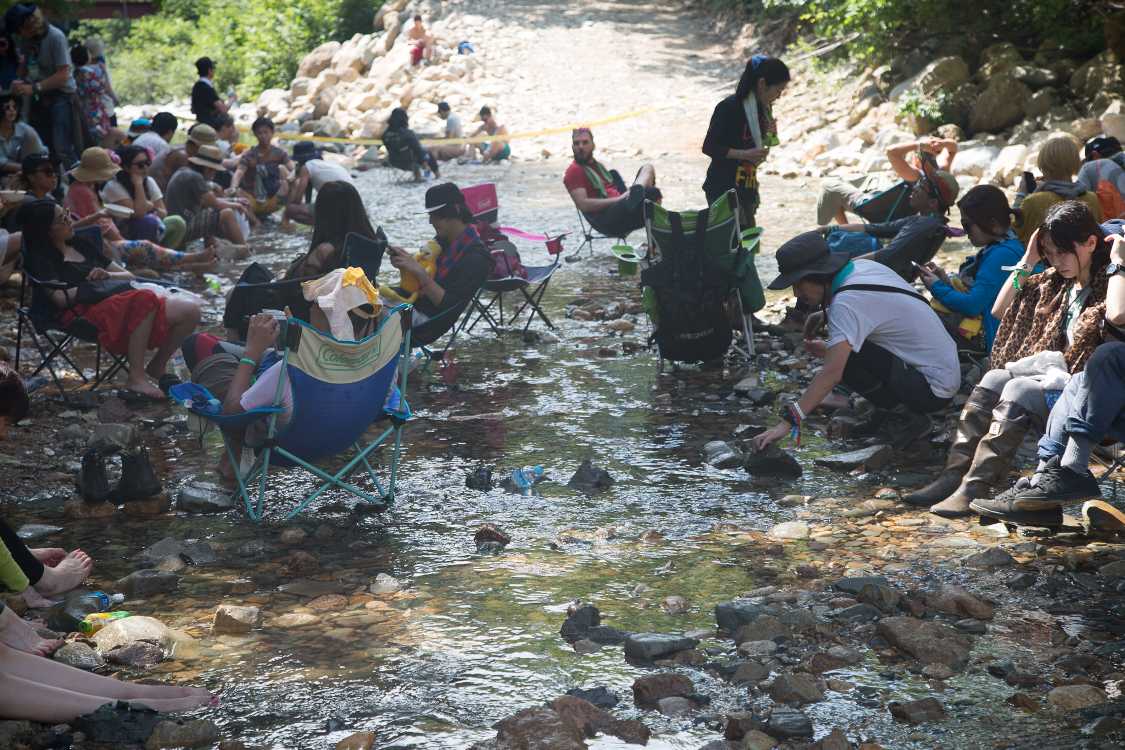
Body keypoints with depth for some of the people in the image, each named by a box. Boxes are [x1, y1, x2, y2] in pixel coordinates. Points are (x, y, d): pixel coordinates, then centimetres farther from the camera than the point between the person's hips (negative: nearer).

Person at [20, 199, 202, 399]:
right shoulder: (42, 258, 6)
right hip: (92, 311, -7)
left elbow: (128, 276, 25)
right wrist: (95, 285, -4)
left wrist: (107, 275, 4)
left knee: (190, 310, -15)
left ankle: (157, 365, 5)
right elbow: (61, 298, -11)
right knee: (146, 299, -37)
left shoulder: (81, 245, 27)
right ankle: (136, 378, -30)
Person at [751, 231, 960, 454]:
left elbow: (832, 372, -30)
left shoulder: (847, 302, -23)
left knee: (845, 357, -20)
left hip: (932, 389, -9)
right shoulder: (863, 266, 3)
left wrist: (788, 421, -33)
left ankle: (904, 418, -7)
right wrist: (831, 348, 7)